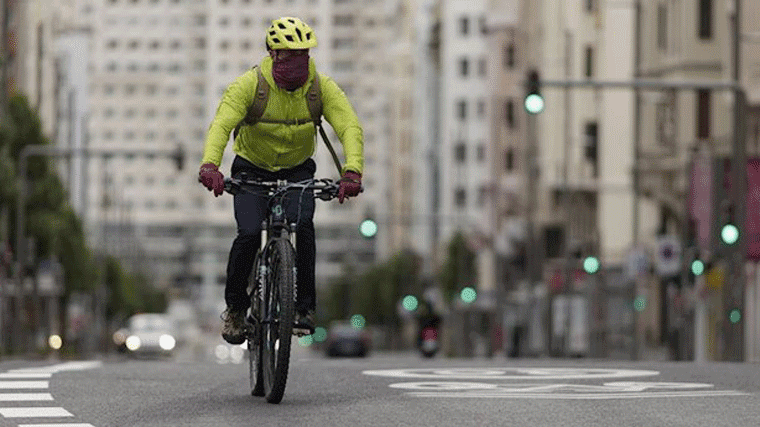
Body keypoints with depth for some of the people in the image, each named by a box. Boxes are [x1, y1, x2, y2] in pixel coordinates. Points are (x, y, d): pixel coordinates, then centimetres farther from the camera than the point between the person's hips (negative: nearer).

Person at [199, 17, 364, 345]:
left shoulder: (322, 87, -18)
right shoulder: (249, 84, -23)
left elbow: (350, 127, -27)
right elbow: (221, 124, -34)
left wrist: (352, 171, -46)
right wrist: (210, 166, -52)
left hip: (297, 170, 1)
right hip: (252, 170, -1)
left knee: (302, 223, -26)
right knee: (249, 233, -21)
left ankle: (305, 306, -13)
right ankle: (235, 307, 3)